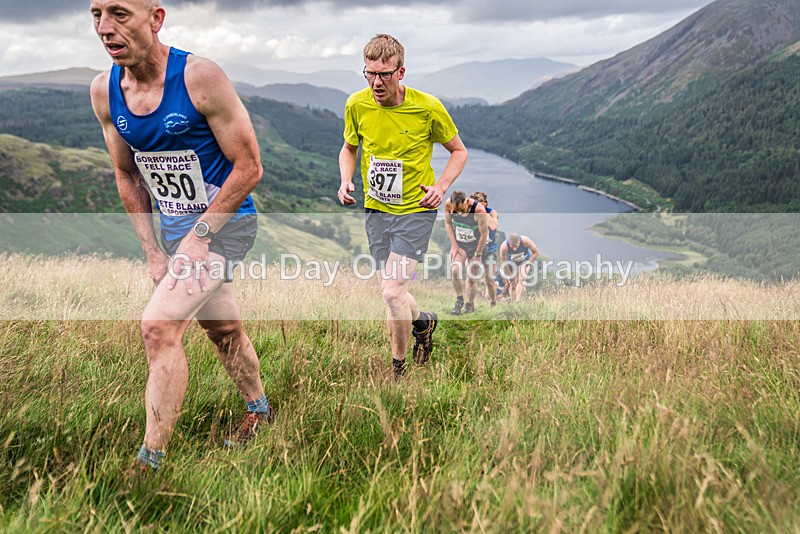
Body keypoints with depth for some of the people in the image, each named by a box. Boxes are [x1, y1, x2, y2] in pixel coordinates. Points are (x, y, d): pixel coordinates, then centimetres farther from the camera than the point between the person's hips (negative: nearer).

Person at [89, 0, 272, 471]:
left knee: (159, 327, -19)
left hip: (224, 222, -6)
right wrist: (153, 252, 3)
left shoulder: (200, 77, -21)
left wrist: (198, 236, -19)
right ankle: (259, 410, 44)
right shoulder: (104, 91, -3)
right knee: (223, 328, 20)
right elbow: (127, 176, 9)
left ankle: (149, 463, -9)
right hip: (175, 225, 7)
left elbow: (249, 167, -18)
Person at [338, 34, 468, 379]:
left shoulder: (428, 107, -14)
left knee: (392, 292, -13)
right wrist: (346, 181, -4)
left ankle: (398, 370, 9)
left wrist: (441, 186, -14)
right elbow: (349, 147, 14)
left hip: (416, 211, -4)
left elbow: (459, 151, 1)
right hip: (375, 209, 4)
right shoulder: (357, 104, -5)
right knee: (392, 291, 14)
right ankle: (422, 322, 49)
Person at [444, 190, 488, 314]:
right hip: (459, 243, 2)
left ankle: (469, 305, 23)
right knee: (455, 270, -19)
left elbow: (484, 233, -17)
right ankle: (459, 300, 1)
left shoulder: (479, 209, -28)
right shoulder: (448, 204, -18)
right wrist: (454, 245, -4)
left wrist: (477, 255, -11)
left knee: (472, 278, 2)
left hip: (476, 245, -2)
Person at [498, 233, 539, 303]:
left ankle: (518, 301, -27)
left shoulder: (525, 241, -35)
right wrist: (509, 275, -15)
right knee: (513, 283, -5)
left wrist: (528, 263, -20)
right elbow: (503, 262, -20)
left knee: (521, 280, -19)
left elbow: (536, 252, -18)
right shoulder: (504, 247, -35)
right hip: (511, 262, 1)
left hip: (524, 261, -1)